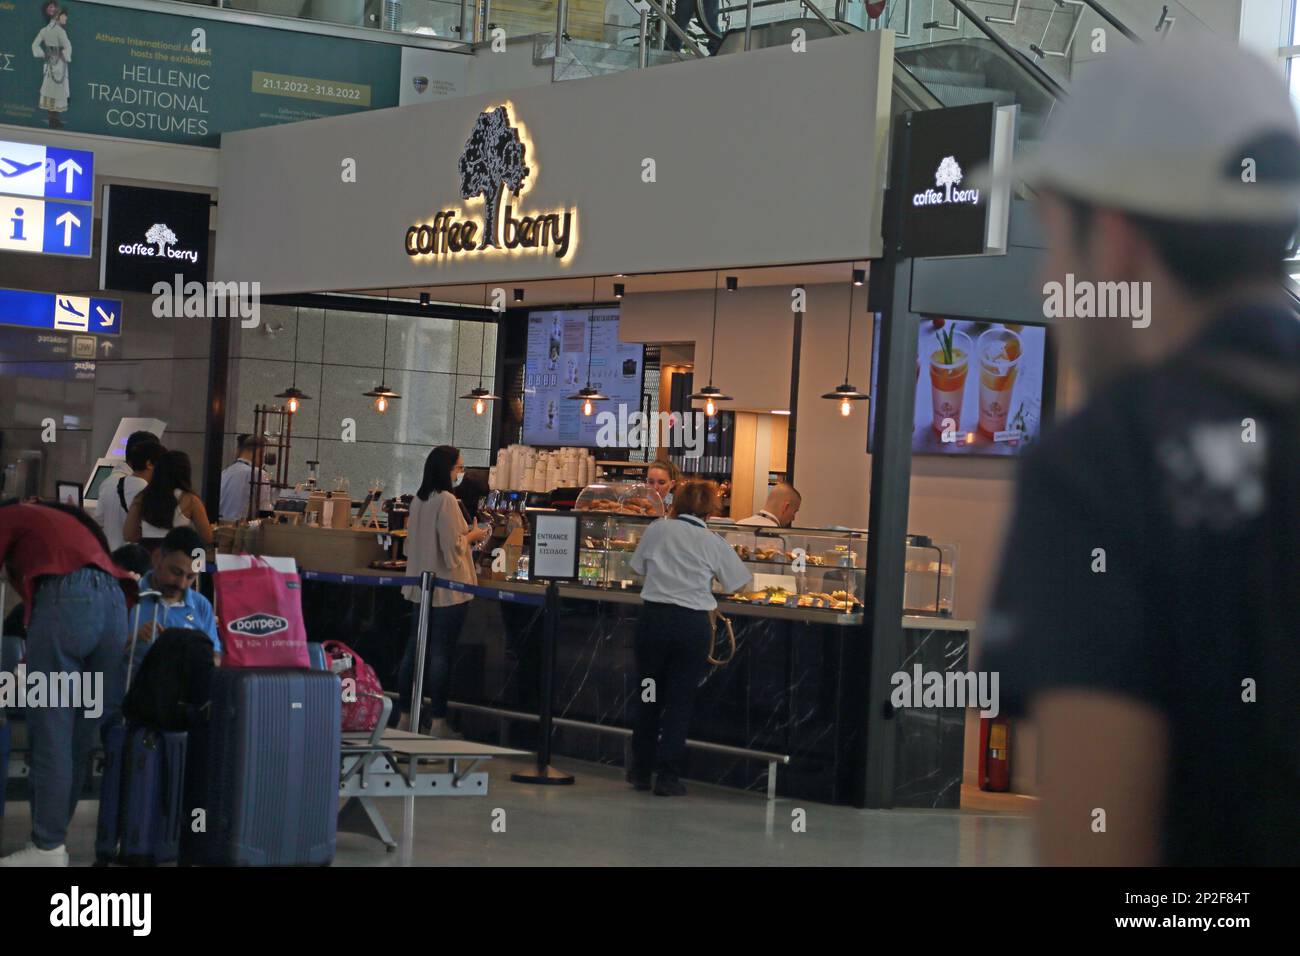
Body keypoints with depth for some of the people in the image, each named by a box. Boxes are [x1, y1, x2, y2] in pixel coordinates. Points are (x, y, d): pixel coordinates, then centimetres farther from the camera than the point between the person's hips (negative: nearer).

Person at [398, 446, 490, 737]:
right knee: (441, 654, -3)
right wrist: (472, 536, 0)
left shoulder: (418, 500, 9)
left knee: (415, 650, 11)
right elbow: (453, 549, -18)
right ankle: (437, 721, 1)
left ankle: (406, 716, 16)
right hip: (448, 590, -8)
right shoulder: (446, 500, -16)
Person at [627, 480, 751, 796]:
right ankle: (668, 776, 4)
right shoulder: (714, 543, -1)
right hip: (694, 623, -1)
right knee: (680, 700, 6)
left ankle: (640, 771, 23)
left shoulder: (657, 530, 1)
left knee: (649, 696, 14)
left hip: (655, 616, 1)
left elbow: (639, 567, 14)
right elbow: (737, 584, 8)